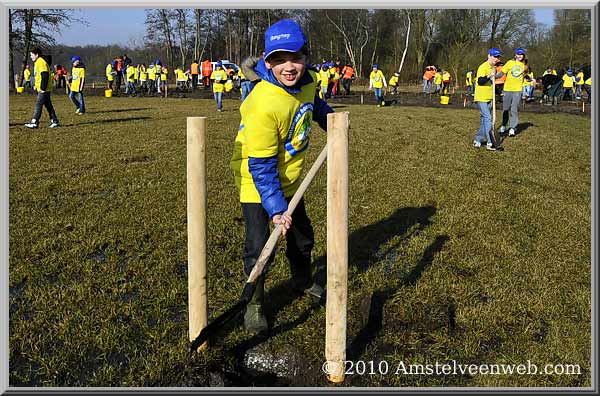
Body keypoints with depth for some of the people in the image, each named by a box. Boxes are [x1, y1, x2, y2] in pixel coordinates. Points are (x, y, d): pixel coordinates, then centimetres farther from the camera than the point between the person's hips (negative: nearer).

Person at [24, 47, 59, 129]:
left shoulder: (41, 62, -15)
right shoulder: (37, 62, 18)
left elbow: (45, 75, -22)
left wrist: (43, 88, -23)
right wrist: (36, 85, 20)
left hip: (44, 89, -10)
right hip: (41, 88, 10)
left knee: (38, 104, -9)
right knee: (48, 105, 11)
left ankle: (34, 122, -9)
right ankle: (54, 121, 14)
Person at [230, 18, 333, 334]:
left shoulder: (308, 81, -12)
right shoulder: (263, 105, -34)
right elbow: (261, 166, -29)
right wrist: (276, 208, -31)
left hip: (289, 180, 8)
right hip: (257, 182, -7)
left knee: (302, 235, 22)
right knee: (259, 247, -11)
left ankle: (303, 282, 49)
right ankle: (254, 304, 14)